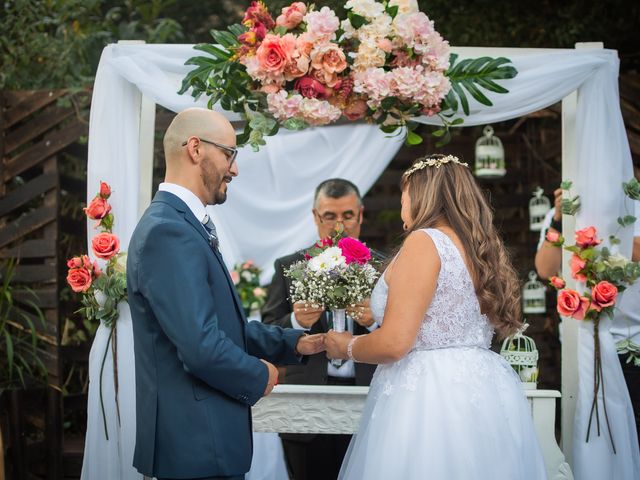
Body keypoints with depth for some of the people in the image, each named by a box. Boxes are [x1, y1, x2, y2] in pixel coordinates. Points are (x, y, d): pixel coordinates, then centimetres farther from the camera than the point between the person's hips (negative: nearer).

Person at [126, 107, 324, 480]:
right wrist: (258, 377, -10)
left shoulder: (184, 225, 13)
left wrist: (293, 343, 11)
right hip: (197, 442, -10)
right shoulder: (169, 233, -20)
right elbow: (201, 346, -26)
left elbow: (225, 322, 19)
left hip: (201, 435, 10)